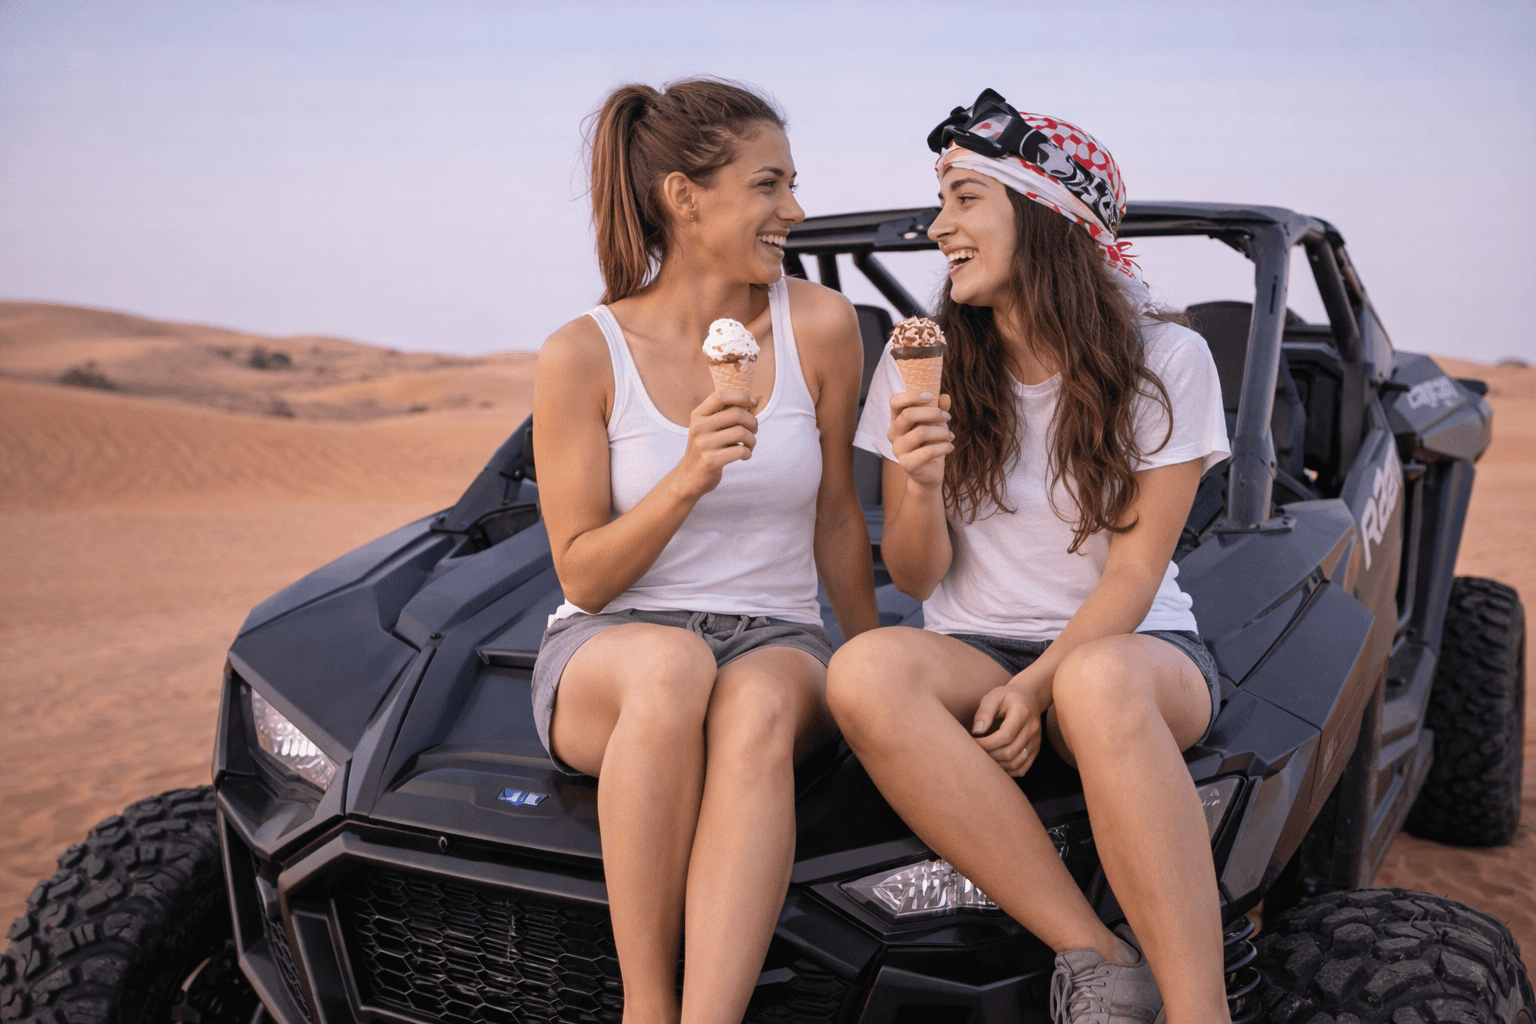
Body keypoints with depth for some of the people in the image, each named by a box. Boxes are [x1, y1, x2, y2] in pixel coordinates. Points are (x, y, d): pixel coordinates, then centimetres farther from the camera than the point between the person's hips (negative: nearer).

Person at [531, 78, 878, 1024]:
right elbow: (582, 574, -4)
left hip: (777, 639, 2)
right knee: (670, 664, -38)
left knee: (757, 705, -36)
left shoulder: (821, 326, 1)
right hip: (606, 649, -1)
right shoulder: (584, 353, -5)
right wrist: (687, 481, -21)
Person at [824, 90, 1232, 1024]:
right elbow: (915, 578, 4)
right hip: (975, 649, 2)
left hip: (1133, 646, -2)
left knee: (1099, 683, -40)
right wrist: (920, 488, -18)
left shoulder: (1165, 361, -2)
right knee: (867, 671, -34)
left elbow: (1133, 573, -4)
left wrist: (1038, 686, -19)